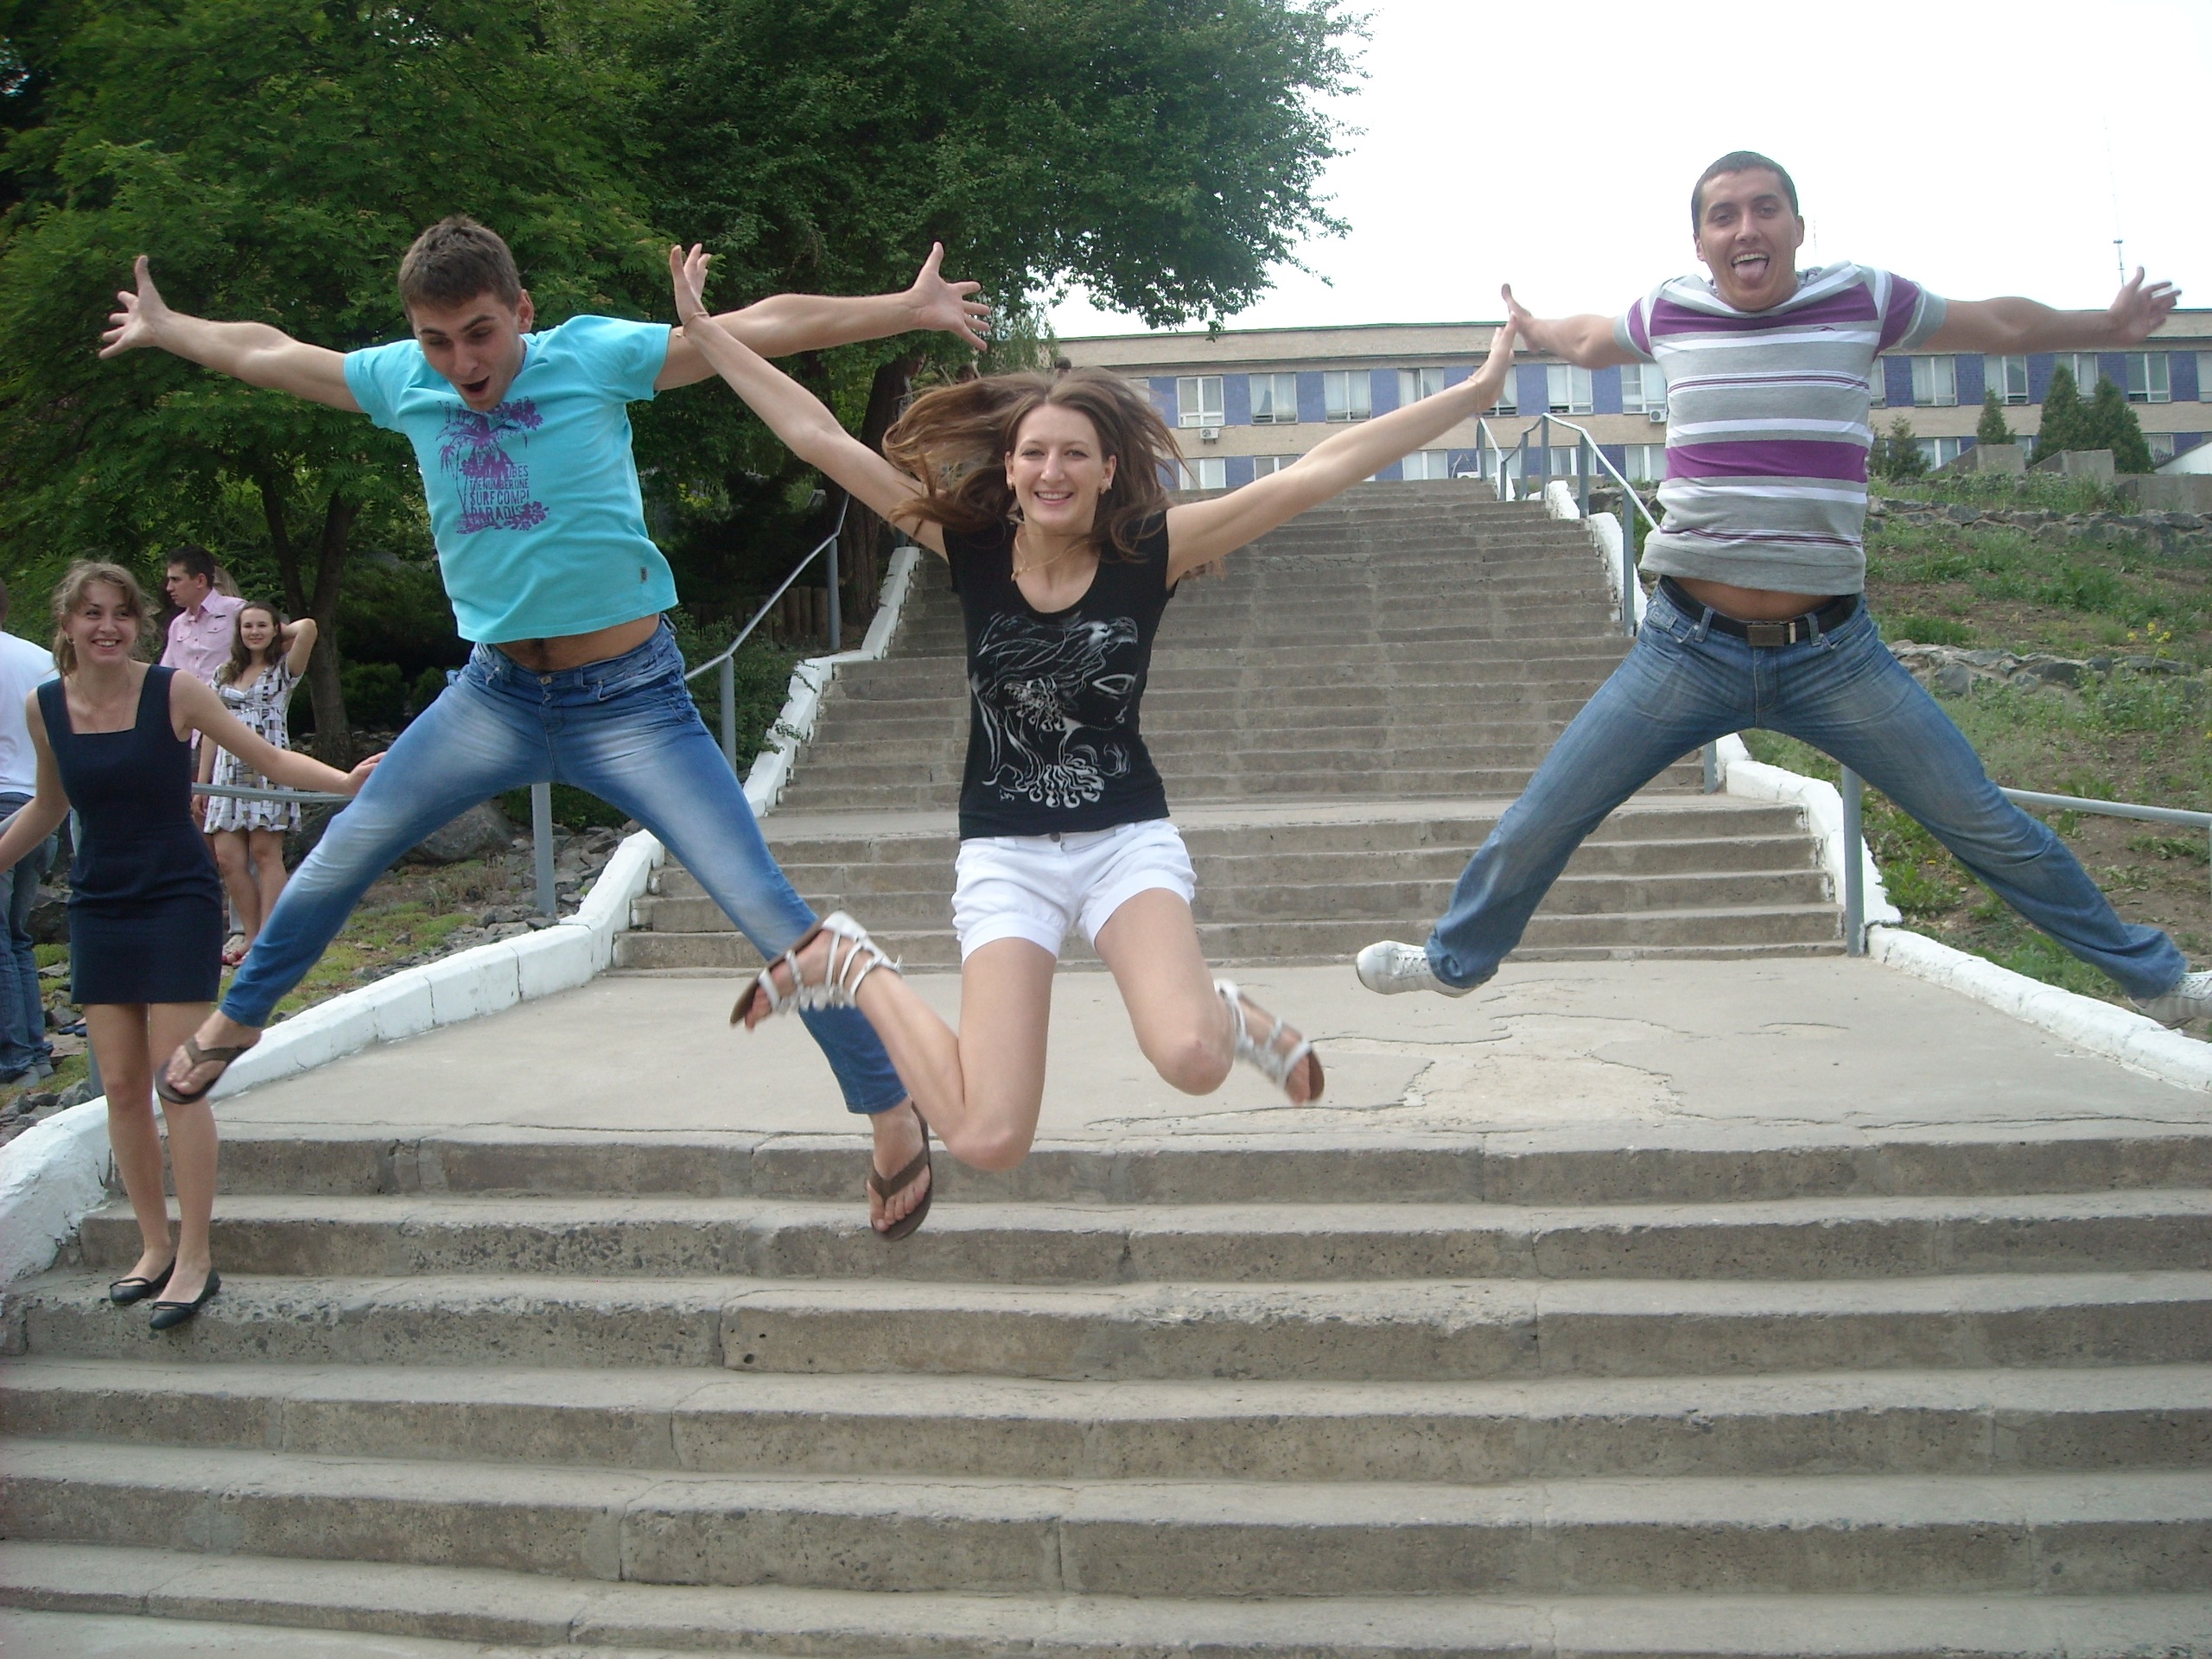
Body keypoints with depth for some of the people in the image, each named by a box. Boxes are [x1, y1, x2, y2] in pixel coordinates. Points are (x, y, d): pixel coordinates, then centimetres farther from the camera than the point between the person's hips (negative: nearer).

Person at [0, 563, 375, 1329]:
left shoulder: (174, 691, -9)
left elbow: (270, 758, -7)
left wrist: (345, 780, -23)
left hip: (177, 903, -4)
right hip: (98, 910, 4)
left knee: (177, 1083, -6)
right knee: (121, 1087, 6)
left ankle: (195, 1260, 1)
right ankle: (155, 1247, 19)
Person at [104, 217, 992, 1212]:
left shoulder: (595, 355, -11)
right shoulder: (402, 380, 1)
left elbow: (766, 325, -16)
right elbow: (263, 352, 18)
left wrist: (908, 308, -22)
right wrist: (162, 328, 31)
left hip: (628, 698, -4)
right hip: (494, 695, 5)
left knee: (765, 907, -13)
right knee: (340, 857, 14)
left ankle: (890, 1106, -2)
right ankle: (236, 1019, 40)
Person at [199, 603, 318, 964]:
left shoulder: (283, 670, 5)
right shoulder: (224, 675, 18)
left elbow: (308, 627, -14)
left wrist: (281, 633, 6)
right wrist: (201, 782, 14)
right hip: (229, 772, 5)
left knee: (265, 852, -8)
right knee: (227, 858, -3)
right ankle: (251, 936, 5)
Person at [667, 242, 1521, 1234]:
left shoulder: (1150, 550, -7)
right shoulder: (969, 544, -5)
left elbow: (1316, 473, -10)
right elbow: (816, 436, -5)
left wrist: (1474, 393, -11)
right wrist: (701, 327, -5)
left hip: (1129, 838, 0)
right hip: (1005, 853, 0)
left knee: (1192, 1060, -30)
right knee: (989, 1139, -13)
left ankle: (1235, 1016, 10)